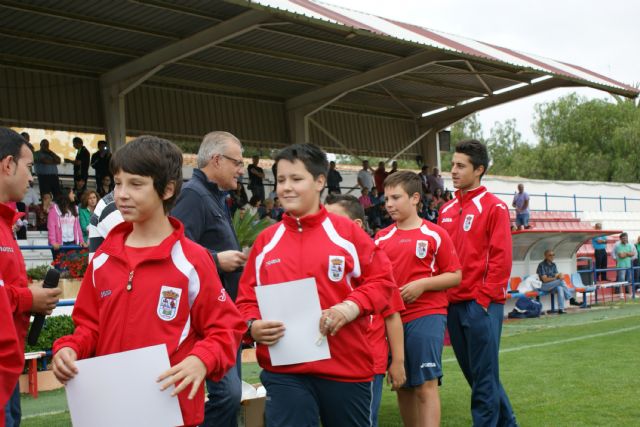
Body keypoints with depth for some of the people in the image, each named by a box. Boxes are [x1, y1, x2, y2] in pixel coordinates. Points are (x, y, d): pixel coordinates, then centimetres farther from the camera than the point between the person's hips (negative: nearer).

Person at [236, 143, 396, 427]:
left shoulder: (346, 231, 1)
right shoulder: (265, 241, 6)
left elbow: (382, 280, 1)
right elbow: (247, 299, 9)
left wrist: (352, 307, -16)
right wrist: (253, 326, -12)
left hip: (347, 368, 0)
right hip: (283, 372, 1)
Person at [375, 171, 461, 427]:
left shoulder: (435, 234, -1)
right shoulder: (382, 237, 10)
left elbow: (455, 276, -3)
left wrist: (422, 284, -15)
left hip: (427, 315, -4)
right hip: (393, 317, 5)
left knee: (426, 384, -8)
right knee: (403, 385, 11)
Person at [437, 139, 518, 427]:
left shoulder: (494, 207, -5)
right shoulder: (446, 210, 14)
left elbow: (501, 258, -10)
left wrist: (483, 298, -14)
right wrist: (443, 296, 5)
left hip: (481, 305, -7)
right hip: (453, 304, 7)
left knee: (484, 378, -2)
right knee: (474, 374, 14)